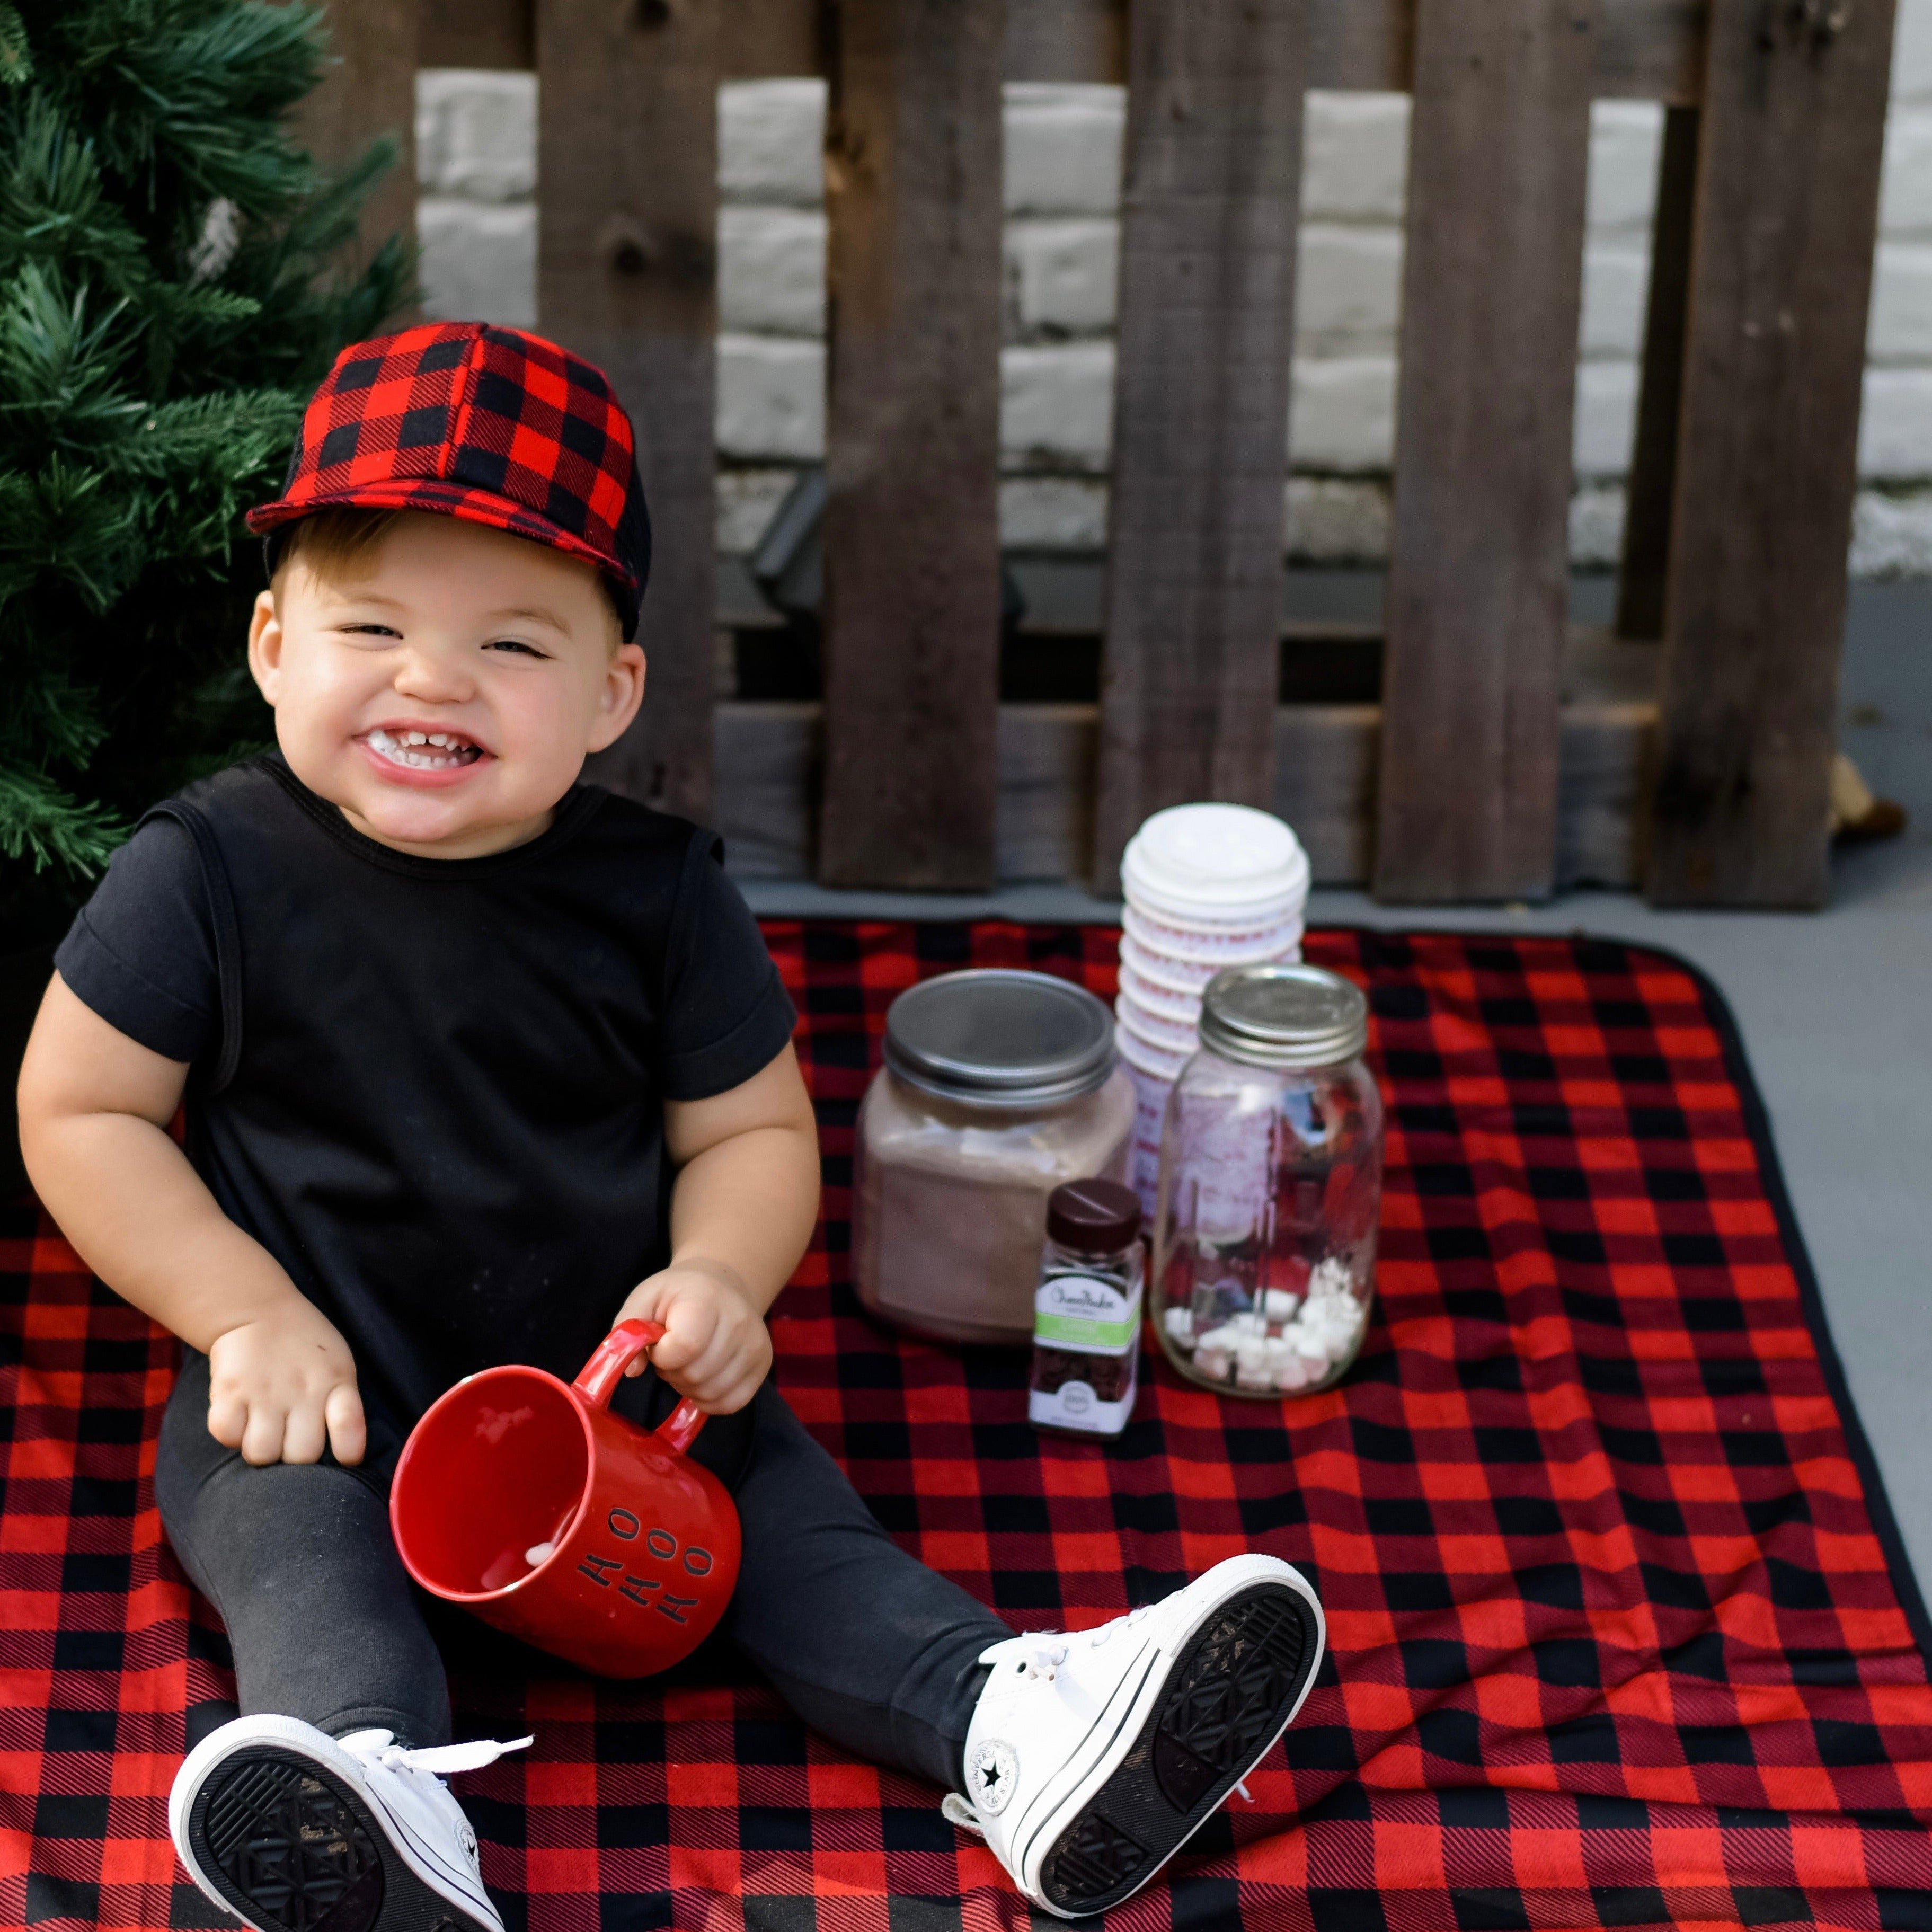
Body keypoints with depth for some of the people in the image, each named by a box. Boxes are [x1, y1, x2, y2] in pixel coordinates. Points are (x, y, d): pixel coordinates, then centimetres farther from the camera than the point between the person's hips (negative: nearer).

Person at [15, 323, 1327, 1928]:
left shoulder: (657, 894, -3)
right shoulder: (211, 876, -10)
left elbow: (752, 1129, 6)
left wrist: (720, 1280, -16)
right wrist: (251, 1316, -14)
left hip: (612, 1376, 3)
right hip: (322, 1391, -3)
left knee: (789, 1516, -15)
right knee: (307, 1555, -30)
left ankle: (1021, 1728, -29)